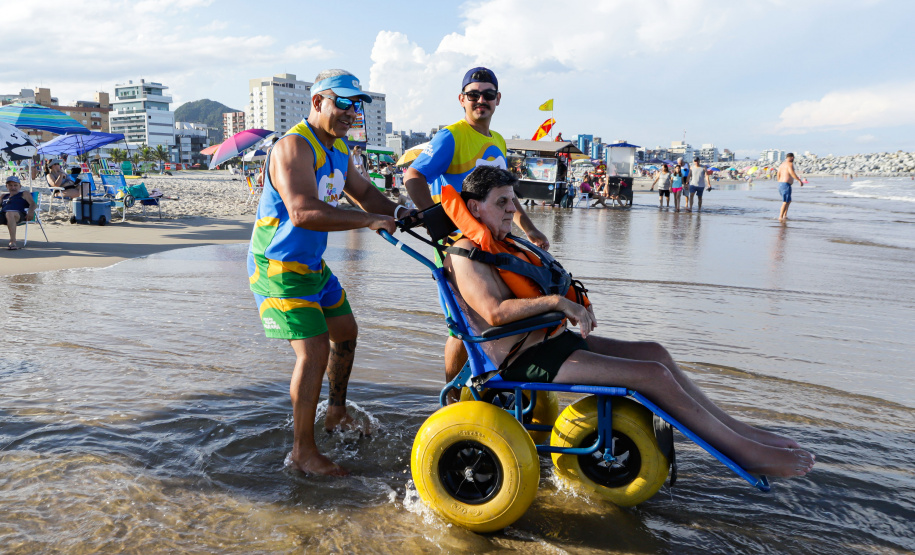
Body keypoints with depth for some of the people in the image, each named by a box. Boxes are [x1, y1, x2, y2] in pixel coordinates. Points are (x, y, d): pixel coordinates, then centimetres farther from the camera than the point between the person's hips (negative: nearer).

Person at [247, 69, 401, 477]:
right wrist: (368, 220, -36)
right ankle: (303, 450, -1)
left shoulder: (338, 149, 9)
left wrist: (399, 213, -3)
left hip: (313, 265, 10)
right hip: (278, 268, -10)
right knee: (313, 351, -15)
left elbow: (363, 191, 16)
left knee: (345, 331, 17)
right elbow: (304, 213, -36)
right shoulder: (294, 146, -22)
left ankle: (337, 413, 37)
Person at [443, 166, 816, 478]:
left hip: (549, 341, 10)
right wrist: (556, 301, -26)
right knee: (653, 374, -15)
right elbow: (495, 312, -29)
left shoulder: (502, 244, 19)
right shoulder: (464, 257, -13)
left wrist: (574, 306, 8)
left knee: (654, 352, 3)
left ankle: (738, 430, 10)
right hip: (522, 360, -10)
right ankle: (746, 453, -3)